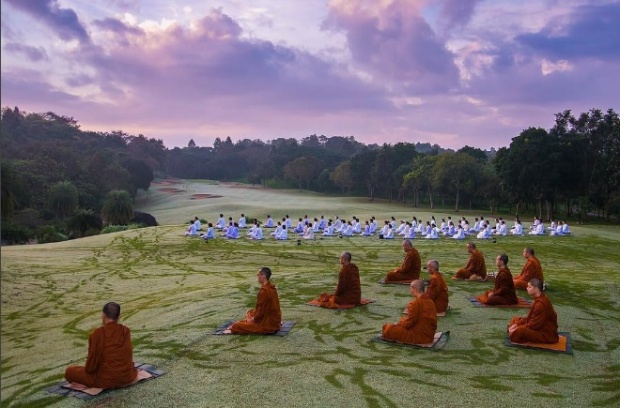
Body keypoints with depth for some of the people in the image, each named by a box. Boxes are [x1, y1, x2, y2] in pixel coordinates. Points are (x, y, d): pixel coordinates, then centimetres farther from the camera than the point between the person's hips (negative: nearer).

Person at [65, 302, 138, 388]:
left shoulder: (97, 334, -16)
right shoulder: (126, 331, -3)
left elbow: (93, 358, -11)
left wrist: (88, 369, 11)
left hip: (106, 380, -6)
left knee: (69, 371, 11)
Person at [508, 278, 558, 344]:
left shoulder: (541, 304, -26)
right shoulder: (539, 299, 7)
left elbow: (534, 324, -23)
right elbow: (529, 317, 11)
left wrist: (516, 329, -17)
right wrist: (516, 324, -1)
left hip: (546, 334, -11)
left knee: (518, 331, -33)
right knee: (515, 319, 14)